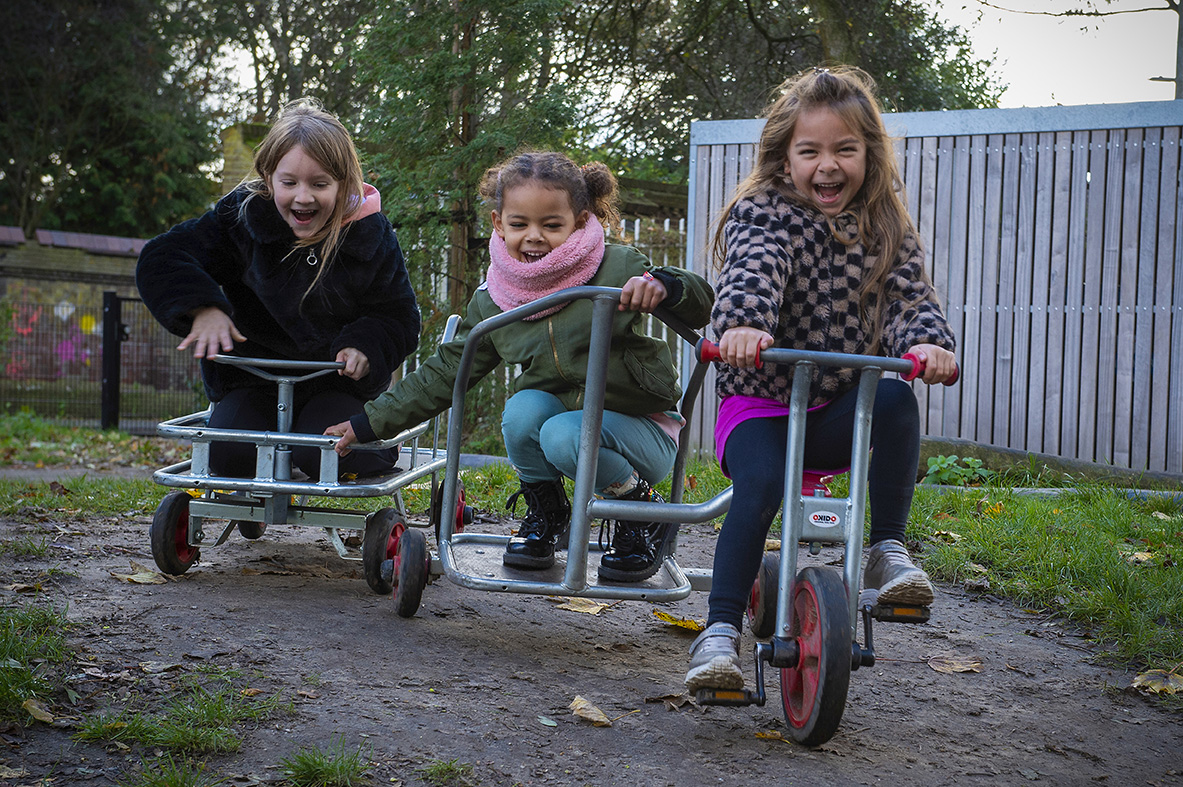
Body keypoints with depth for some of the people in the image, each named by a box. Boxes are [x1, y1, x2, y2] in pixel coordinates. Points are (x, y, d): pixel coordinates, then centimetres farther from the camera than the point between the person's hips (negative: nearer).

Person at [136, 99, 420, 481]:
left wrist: (364, 347, -24)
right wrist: (203, 307, -28)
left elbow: (399, 317, -2)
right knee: (229, 456, -22)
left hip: (338, 380, -1)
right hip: (252, 377, 1)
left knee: (322, 457, -27)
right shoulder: (241, 215, -9)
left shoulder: (371, 234, -9)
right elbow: (161, 259, -10)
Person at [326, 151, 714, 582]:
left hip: (641, 428, -4)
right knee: (523, 407, -27)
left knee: (563, 436, -33)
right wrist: (371, 422, 6)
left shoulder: (618, 267, -11)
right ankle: (544, 511, 0)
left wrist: (661, 284, -37)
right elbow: (445, 371, 9)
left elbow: (701, 306, -13)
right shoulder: (493, 301, 1)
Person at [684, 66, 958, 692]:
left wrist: (927, 342, -32)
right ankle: (720, 631, -23)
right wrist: (742, 324, -50)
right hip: (760, 404, -3)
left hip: (841, 410, 3)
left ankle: (887, 551, -16)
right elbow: (752, 273, -27)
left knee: (895, 401, -28)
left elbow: (908, 296, -7)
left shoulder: (885, 229, 6)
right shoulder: (761, 214, -6)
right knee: (760, 485, -30)